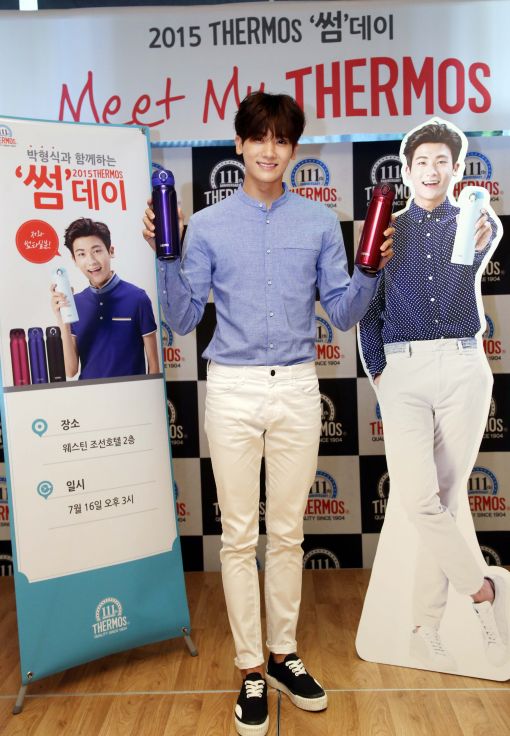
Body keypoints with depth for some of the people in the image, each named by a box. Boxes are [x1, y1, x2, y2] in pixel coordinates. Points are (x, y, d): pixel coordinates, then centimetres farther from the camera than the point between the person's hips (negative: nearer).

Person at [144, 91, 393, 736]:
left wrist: (371, 270, -9)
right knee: (240, 536, 5)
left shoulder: (319, 222, 6)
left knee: (287, 533, 11)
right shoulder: (208, 225, 4)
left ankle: (283, 654, 29)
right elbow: (183, 319, 3)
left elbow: (342, 313, 6)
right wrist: (166, 258, -9)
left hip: (297, 388, 1)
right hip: (233, 389, -1)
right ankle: (250, 670, 21)